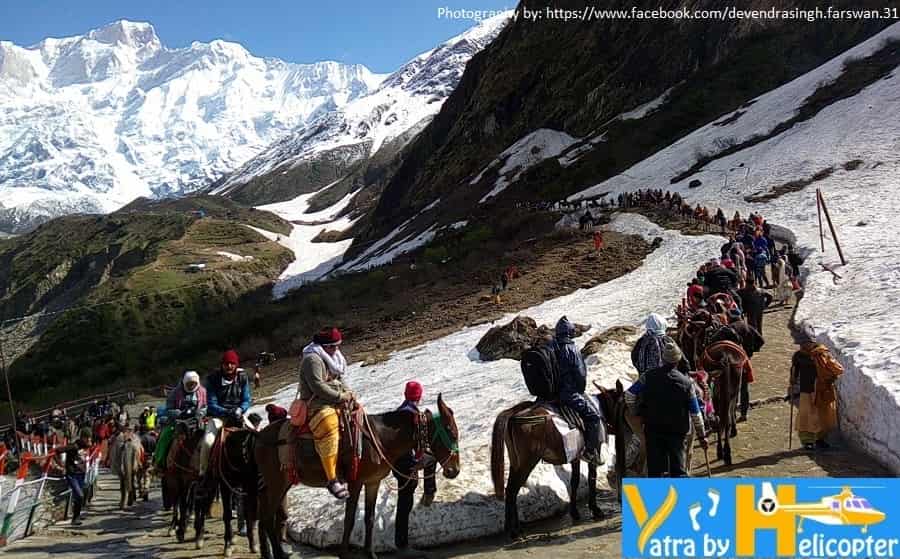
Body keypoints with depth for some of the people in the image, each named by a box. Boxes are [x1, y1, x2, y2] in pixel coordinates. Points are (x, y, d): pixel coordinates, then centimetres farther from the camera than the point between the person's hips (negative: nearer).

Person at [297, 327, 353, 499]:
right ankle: (332, 479, -37)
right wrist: (340, 396, -18)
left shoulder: (333, 358, 20)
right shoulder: (313, 359, -11)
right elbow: (318, 387, -19)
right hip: (316, 405, -10)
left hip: (335, 403, 10)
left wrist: (347, 392, 5)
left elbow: (339, 380, 25)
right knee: (329, 427, -33)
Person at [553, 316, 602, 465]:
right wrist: (581, 390, 7)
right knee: (593, 415, 1)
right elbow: (581, 374, -11)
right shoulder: (572, 349, -14)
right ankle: (590, 451, -2)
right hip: (569, 393, -7)